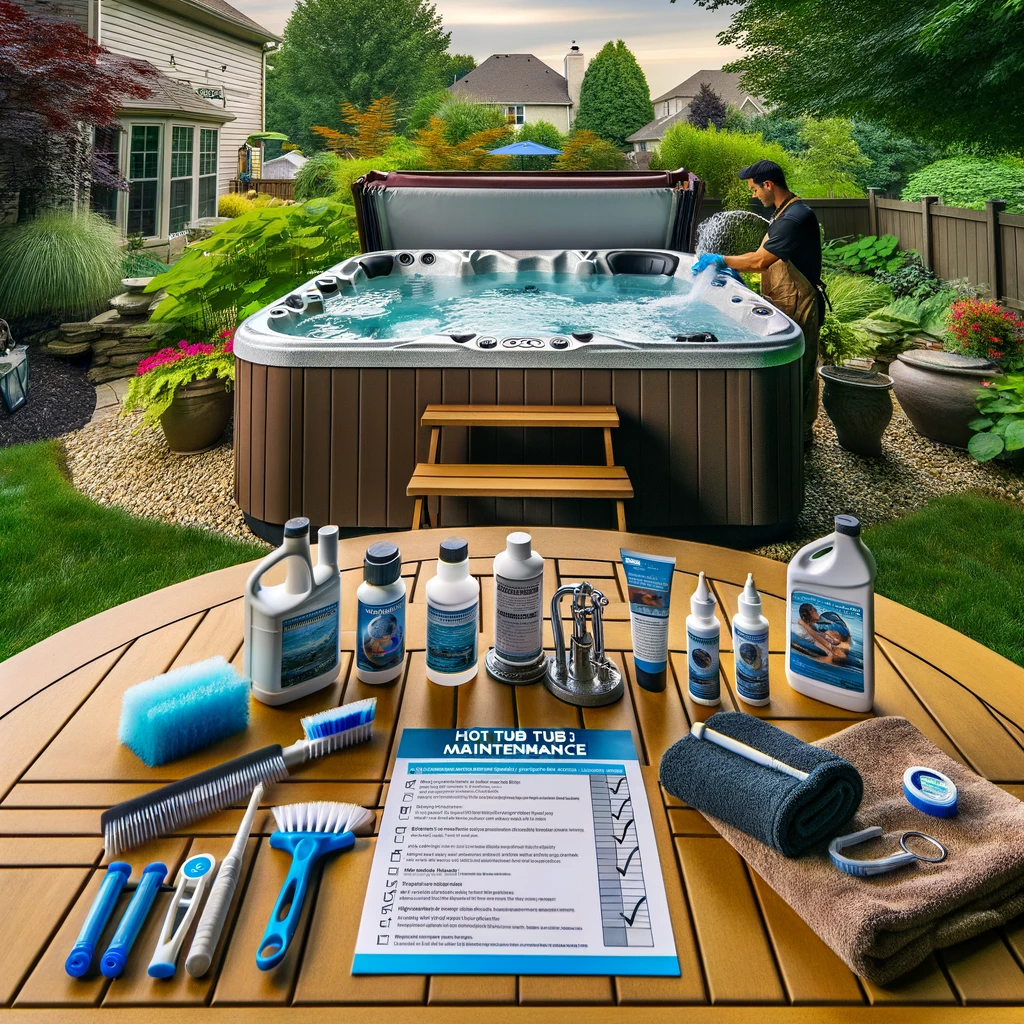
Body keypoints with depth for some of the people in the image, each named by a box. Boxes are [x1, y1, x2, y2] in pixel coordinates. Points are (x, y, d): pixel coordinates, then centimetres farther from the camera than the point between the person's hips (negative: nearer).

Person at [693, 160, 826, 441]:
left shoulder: (796, 217, -22)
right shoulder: (782, 212, 12)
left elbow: (760, 261, -25)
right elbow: (763, 255, 13)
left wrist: (721, 260, -14)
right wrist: (731, 269, 1)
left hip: (798, 304, -10)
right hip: (782, 302, 10)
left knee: (799, 369, 1)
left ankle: (802, 431, 11)